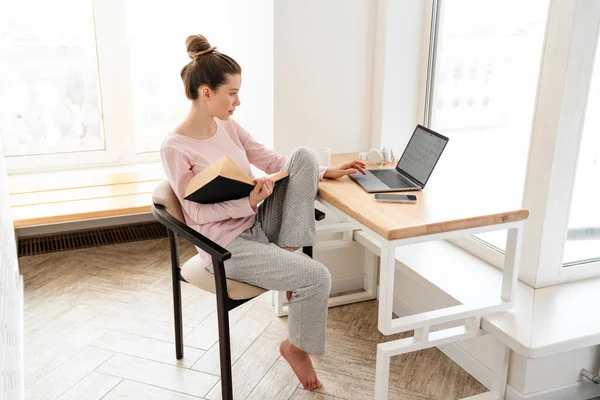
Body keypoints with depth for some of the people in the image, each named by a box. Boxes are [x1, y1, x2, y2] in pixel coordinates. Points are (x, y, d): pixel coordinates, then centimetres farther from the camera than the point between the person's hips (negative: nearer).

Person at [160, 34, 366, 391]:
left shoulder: (228, 126, 4)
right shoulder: (176, 148, -17)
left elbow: (274, 162, 10)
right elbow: (197, 213, -16)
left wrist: (324, 172, 4)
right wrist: (249, 201, -28)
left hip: (258, 223, 7)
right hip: (227, 245, -7)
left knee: (304, 156, -10)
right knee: (318, 277, -19)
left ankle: (287, 255, -7)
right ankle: (295, 346, 11)